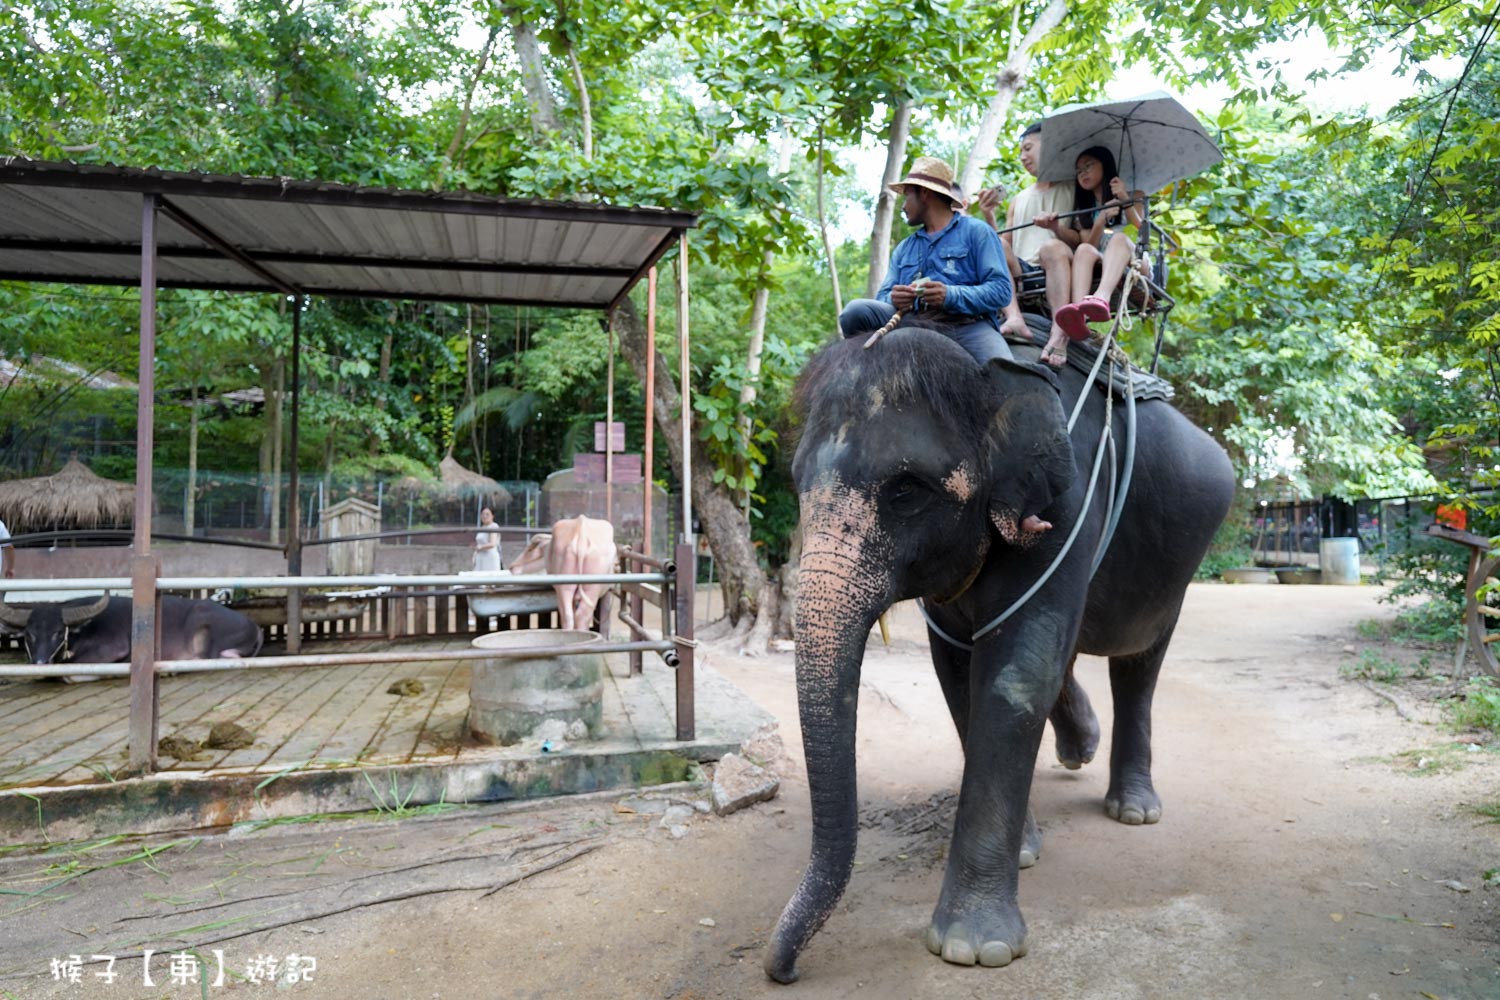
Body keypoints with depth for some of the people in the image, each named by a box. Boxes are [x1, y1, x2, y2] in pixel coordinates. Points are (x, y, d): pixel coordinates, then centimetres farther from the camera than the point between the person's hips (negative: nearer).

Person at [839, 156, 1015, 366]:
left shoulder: (976, 232, 12)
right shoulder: (903, 249, 29)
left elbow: (1001, 290, 0)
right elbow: (883, 297, 18)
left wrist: (951, 296, -17)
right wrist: (894, 300, -8)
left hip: (970, 326, -4)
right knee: (856, 310, -20)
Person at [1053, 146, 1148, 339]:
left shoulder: (1134, 197, 17)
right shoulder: (1084, 210, 22)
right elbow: (1089, 245, 5)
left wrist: (1125, 200, -8)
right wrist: (1102, 218, -12)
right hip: (1100, 267, 2)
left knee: (1120, 239, -33)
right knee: (1084, 250, -31)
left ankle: (1101, 299, -64)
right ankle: (1078, 312, -62)